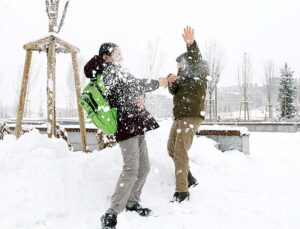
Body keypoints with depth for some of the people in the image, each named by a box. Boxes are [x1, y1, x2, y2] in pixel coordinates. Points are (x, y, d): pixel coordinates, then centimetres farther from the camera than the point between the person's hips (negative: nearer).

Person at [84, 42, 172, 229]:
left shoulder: (117, 72, 23)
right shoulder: (110, 69, -5)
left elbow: (134, 88, 19)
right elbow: (135, 84, -10)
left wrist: (140, 97, -4)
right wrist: (157, 83, 3)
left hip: (136, 124, 10)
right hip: (126, 125, -10)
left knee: (144, 168, 12)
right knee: (131, 169, -17)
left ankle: (132, 202, 26)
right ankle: (112, 214, -14)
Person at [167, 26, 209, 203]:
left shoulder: (200, 72, -4)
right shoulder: (184, 75, 17)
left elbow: (196, 60, -26)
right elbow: (173, 91, 8)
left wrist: (191, 44, -45)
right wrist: (172, 81, -14)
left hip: (192, 117, -9)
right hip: (179, 117, 9)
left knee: (180, 152, -14)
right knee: (172, 149, 15)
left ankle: (182, 192, -9)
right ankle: (189, 179, 29)